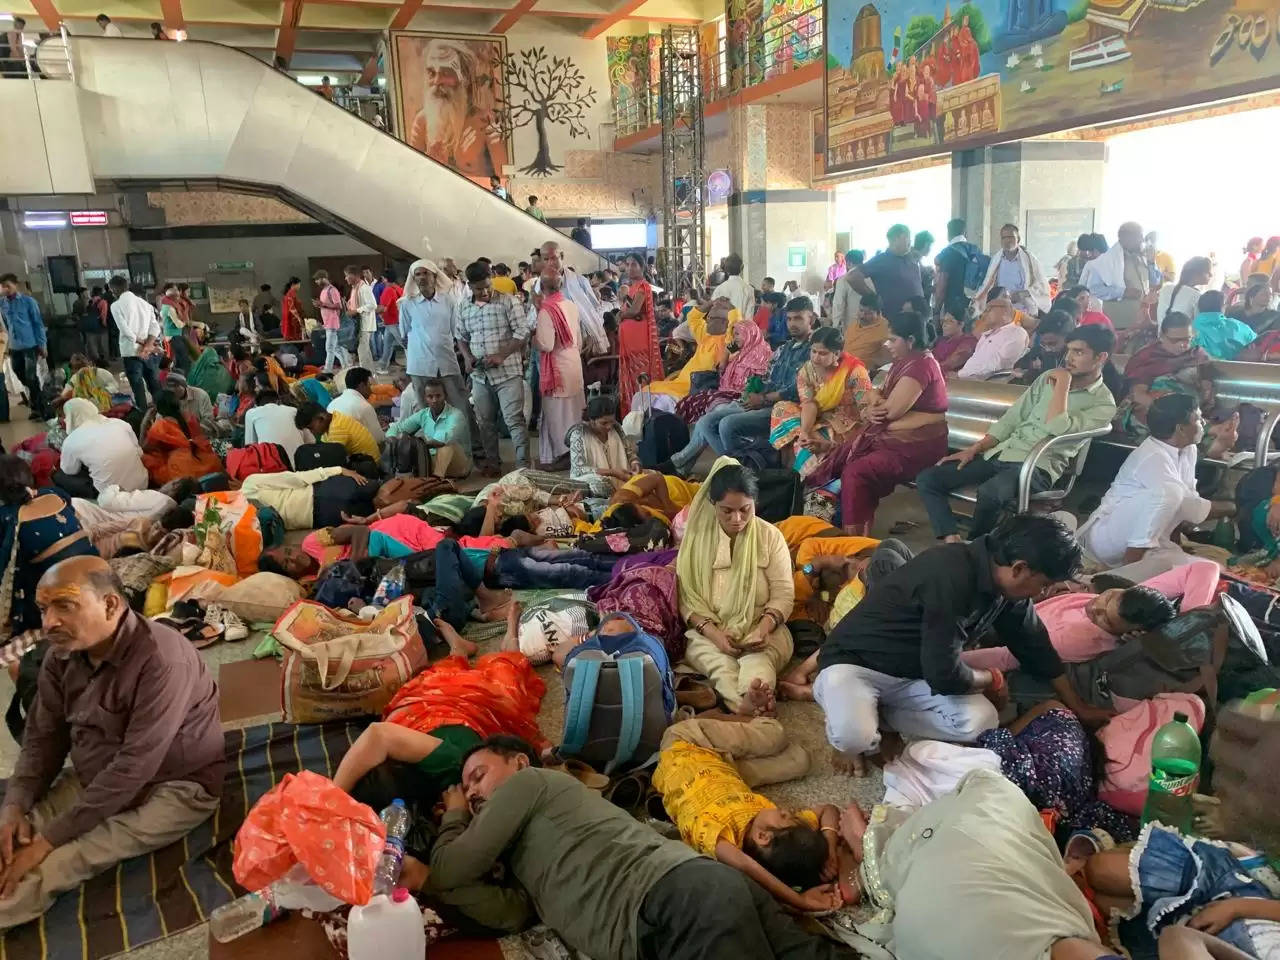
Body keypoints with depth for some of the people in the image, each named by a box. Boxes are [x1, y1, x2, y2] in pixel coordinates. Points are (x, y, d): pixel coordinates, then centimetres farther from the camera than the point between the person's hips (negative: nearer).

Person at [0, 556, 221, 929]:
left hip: (175, 787, -7)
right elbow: (43, 736, 5)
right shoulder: (63, 655, -5)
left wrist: (50, 838, -25)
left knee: (47, 866, -24)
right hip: (94, 779, 8)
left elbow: (133, 767, -30)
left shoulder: (161, 659, -31)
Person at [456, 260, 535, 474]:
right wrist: (467, 356, -3)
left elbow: (522, 333, -9)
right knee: (484, 422, 12)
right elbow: (462, 337, 18)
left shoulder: (508, 301, -6)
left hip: (508, 372, -5)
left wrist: (501, 355, -19)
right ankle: (492, 462, 25)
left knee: (514, 420, -7)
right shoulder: (463, 308, 8)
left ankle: (523, 466, -3)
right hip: (479, 374, 5)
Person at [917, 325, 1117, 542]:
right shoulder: (1049, 377, 15)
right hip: (999, 453, 7)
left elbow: (1057, 430, -21)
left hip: (1037, 466, -6)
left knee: (990, 492, -39)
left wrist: (1063, 383, -12)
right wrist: (974, 449, 3)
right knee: (927, 479, -11)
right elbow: (1013, 418, 14)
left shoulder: (1103, 404, -4)